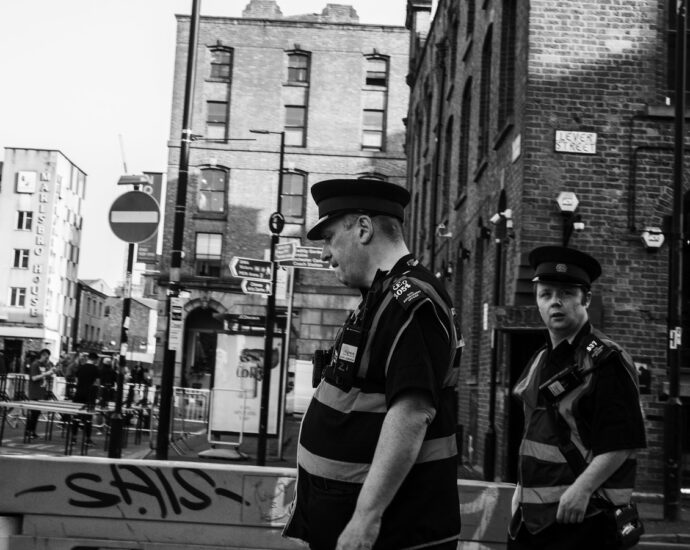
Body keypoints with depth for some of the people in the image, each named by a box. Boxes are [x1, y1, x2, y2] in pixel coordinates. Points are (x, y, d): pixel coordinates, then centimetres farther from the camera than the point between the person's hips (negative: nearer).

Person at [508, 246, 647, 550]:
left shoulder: (607, 360, -10)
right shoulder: (540, 360, 14)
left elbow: (623, 441, -16)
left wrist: (582, 489, -23)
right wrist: (521, 488, 15)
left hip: (583, 517, -7)